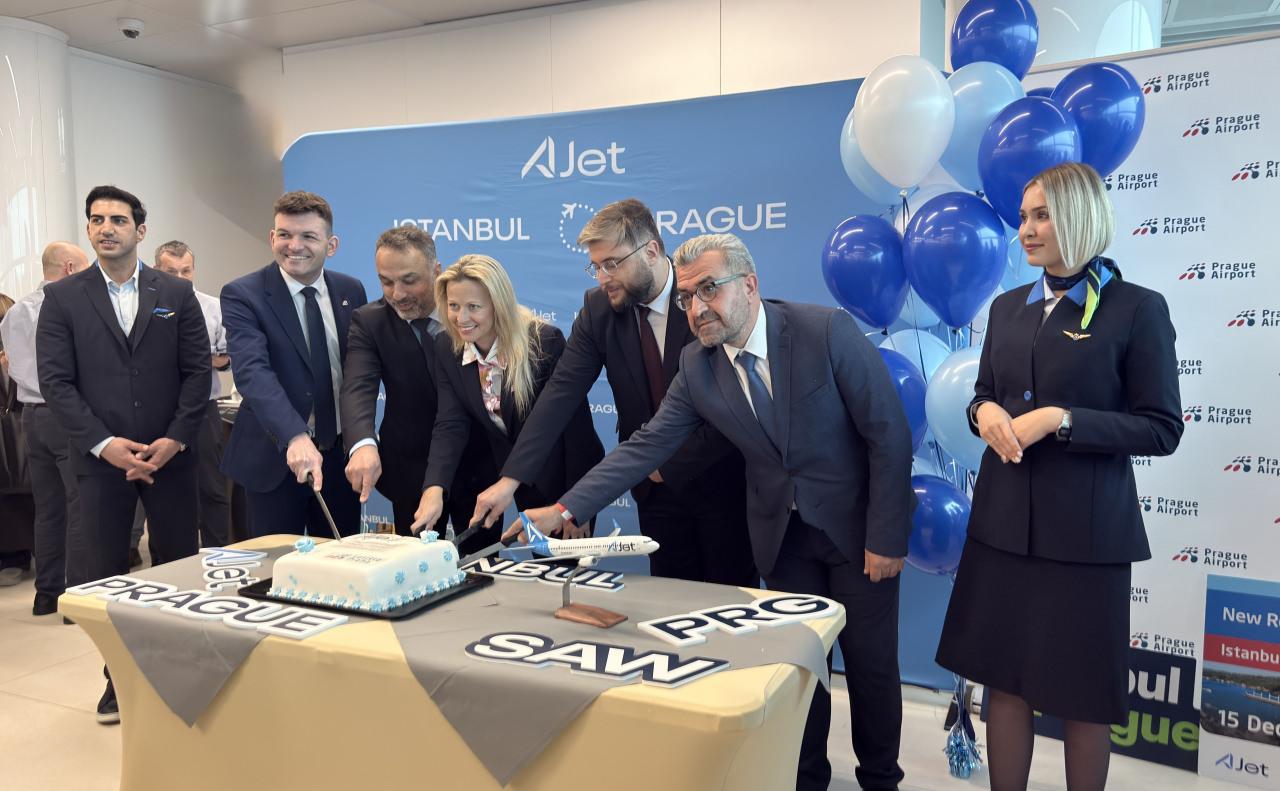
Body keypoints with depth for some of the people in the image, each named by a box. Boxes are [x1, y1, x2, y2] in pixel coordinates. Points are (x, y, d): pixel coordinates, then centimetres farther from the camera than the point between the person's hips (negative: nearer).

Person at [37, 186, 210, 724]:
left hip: (168, 454, 0)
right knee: (104, 573, 5)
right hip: (101, 456, 0)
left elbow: (197, 371, 2)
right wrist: (104, 444, -12)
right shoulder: (62, 298, 3)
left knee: (179, 564, 6)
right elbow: (55, 381, -2)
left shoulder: (176, 293, 5)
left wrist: (175, 439, -9)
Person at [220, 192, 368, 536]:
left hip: (341, 454, 4)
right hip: (275, 459, -4)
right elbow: (253, 371, -25)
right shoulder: (242, 295, -10)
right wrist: (295, 437, -39)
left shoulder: (351, 291, 4)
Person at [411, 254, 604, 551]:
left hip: (563, 475, -3)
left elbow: (575, 421, -19)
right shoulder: (447, 347, -9)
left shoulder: (544, 340, -24)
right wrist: (435, 488, -32)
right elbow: (450, 424, -15)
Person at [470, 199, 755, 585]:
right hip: (657, 486, 3)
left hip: (723, 480, -3)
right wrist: (510, 479, -19)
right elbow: (561, 393, -11)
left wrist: (671, 465, -16)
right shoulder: (598, 308, -5)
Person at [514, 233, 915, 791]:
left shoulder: (827, 330, -20)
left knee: (872, 664, 9)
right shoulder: (696, 364, -7)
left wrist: (886, 537, -16)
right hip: (783, 534, 3)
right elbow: (648, 445, -7)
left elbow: (889, 434, -17)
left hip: (857, 526, -3)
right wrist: (567, 509, -15)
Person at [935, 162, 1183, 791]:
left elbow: (1162, 430, -9)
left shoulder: (1137, 309, -7)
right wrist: (985, 411, -8)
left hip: (1085, 527, -4)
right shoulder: (1008, 308, 9)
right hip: (1003, 520, 5)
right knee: (1002, 679, 12)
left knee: (1082, 693, 10)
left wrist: (1060, 419, -20)